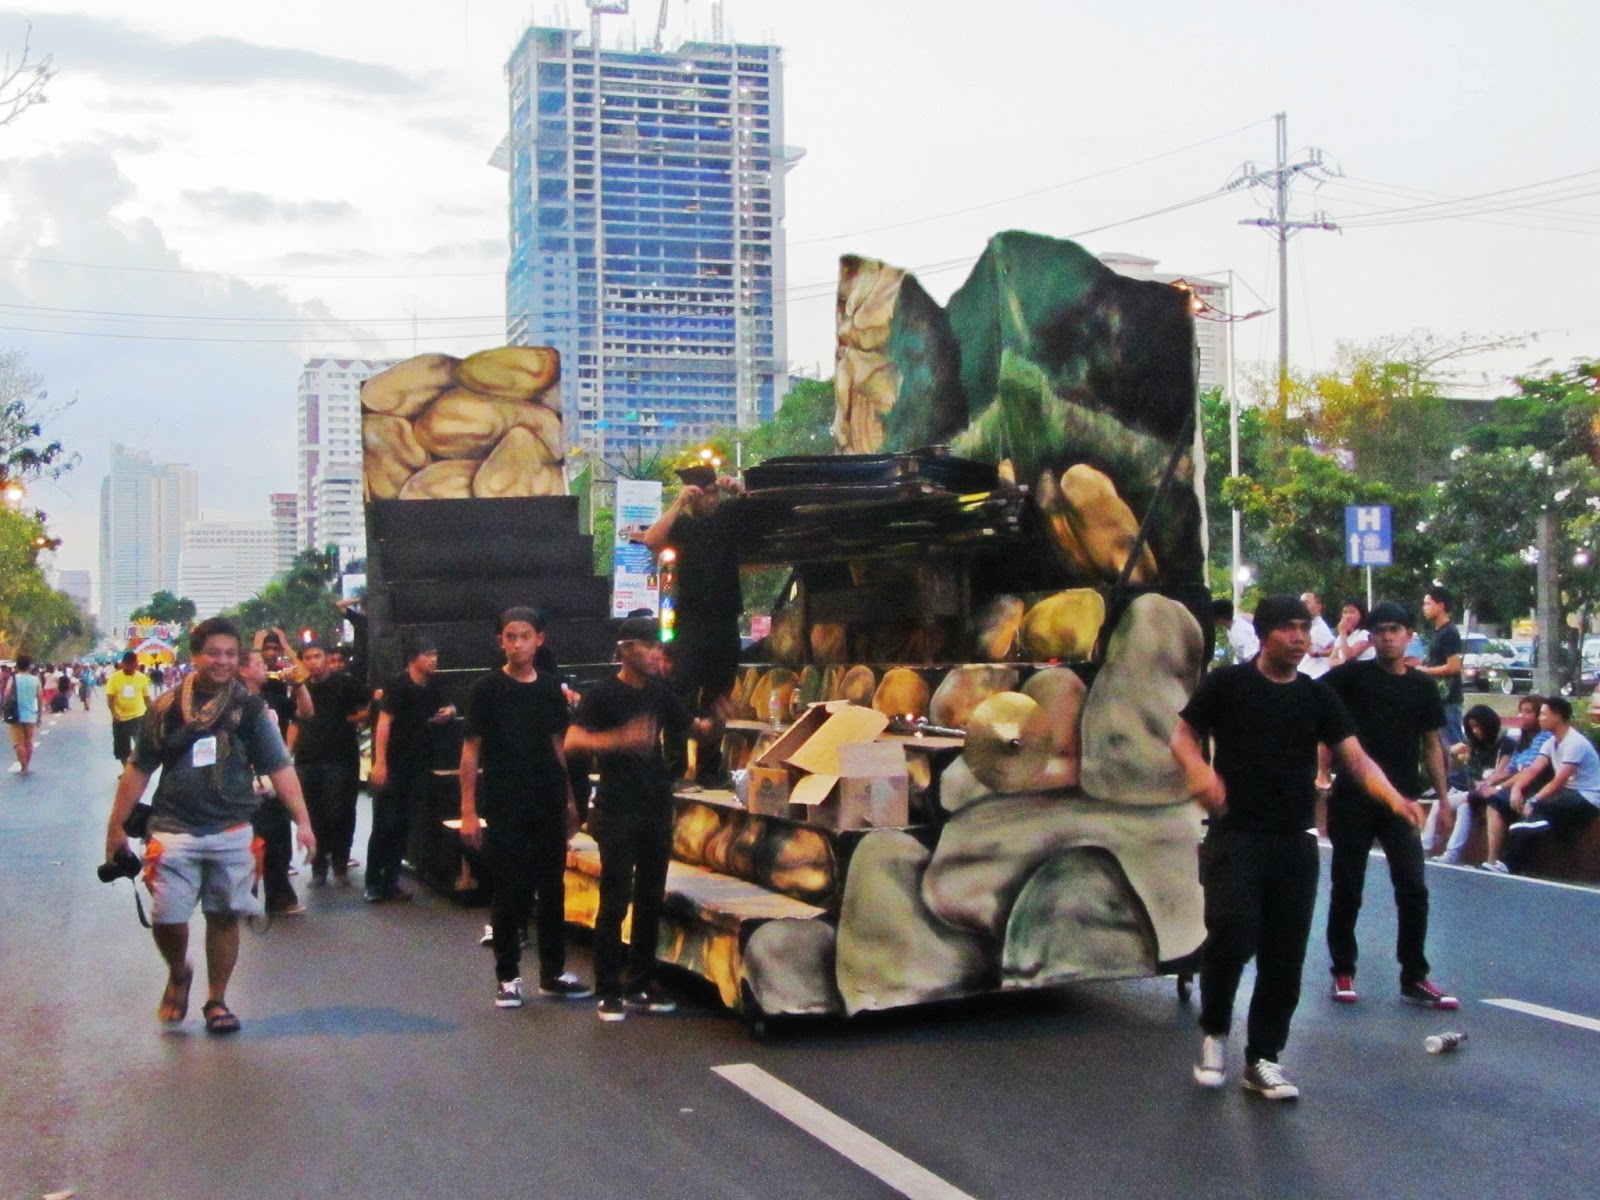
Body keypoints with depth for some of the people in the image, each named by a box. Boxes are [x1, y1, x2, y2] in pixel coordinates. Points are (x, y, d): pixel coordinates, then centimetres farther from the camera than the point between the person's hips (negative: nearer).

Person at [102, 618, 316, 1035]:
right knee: (166, 917, -5)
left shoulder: (250, 709, 1)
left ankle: (216, 1000, 23)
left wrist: (302, 819, -12)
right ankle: (178, 974, 26)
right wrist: (115, 826, 9)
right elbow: (138, 770, 9)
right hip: (175, 830, 0)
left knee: (224, 917, 6)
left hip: (233, 832, 0)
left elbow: (280, 768, -2)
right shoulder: (166, 709, 2)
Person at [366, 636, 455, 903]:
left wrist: (450, 712, 2)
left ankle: (391, 882, 13)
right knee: (384, 824, -3)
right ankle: (373, 883, 5)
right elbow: (384, 722, -17)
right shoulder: (397, 685, -10)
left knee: (404, 826, 7)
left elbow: (437, 718, 27)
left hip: (417, 766, 6)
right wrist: (379, 762, -24)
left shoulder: (431, 688, 10)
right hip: (392, 764, -6)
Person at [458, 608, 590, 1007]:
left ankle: (553, 972, 19)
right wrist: (468, 810, -10)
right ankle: (507, 977, 11)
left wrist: (569, 801, 12)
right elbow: (470, 751, -4)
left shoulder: (551, 689, 8)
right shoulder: (487, 689, -4)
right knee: (509, 892, 0)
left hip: (549, 806, 4)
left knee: (553, 888, 9)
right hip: (504, 808, -4)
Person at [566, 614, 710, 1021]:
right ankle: (609, 991, 3)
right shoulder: (603, 694, -9)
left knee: (651, 898, 10)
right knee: (615, 900, -5)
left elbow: (686, 726, 23)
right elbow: (573, 740, -21)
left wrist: (712, 724, 2)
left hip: (656, 806, 6)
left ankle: (639, 985, 20)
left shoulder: (659, 691, 9)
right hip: (617, 809, -6)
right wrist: (621, 738, -35)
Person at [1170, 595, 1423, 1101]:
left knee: (1285, 955, 4)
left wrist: (1391, 796, -20)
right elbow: (1182, 733, 5)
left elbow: (1355, 757, 0)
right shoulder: (1227, 683, 0)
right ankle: (1214, 1032, 11)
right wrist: (1198, 769, -17)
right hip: (1234, 836, -3)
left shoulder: (1318, 696, 8)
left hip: (1295, 843, 4)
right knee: (1231, 936, -16)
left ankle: (1263, 1058, 19)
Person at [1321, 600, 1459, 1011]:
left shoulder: (1422, 685, 8)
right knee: (1347, 888, 6)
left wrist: (1442, 795, 7)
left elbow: (1431, 744, 12)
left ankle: (1414, 978, 9)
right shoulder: (1353, 675, 0)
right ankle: (1343, 972, 19)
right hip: (1352, 798, -2)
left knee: (1413, 889, -1)